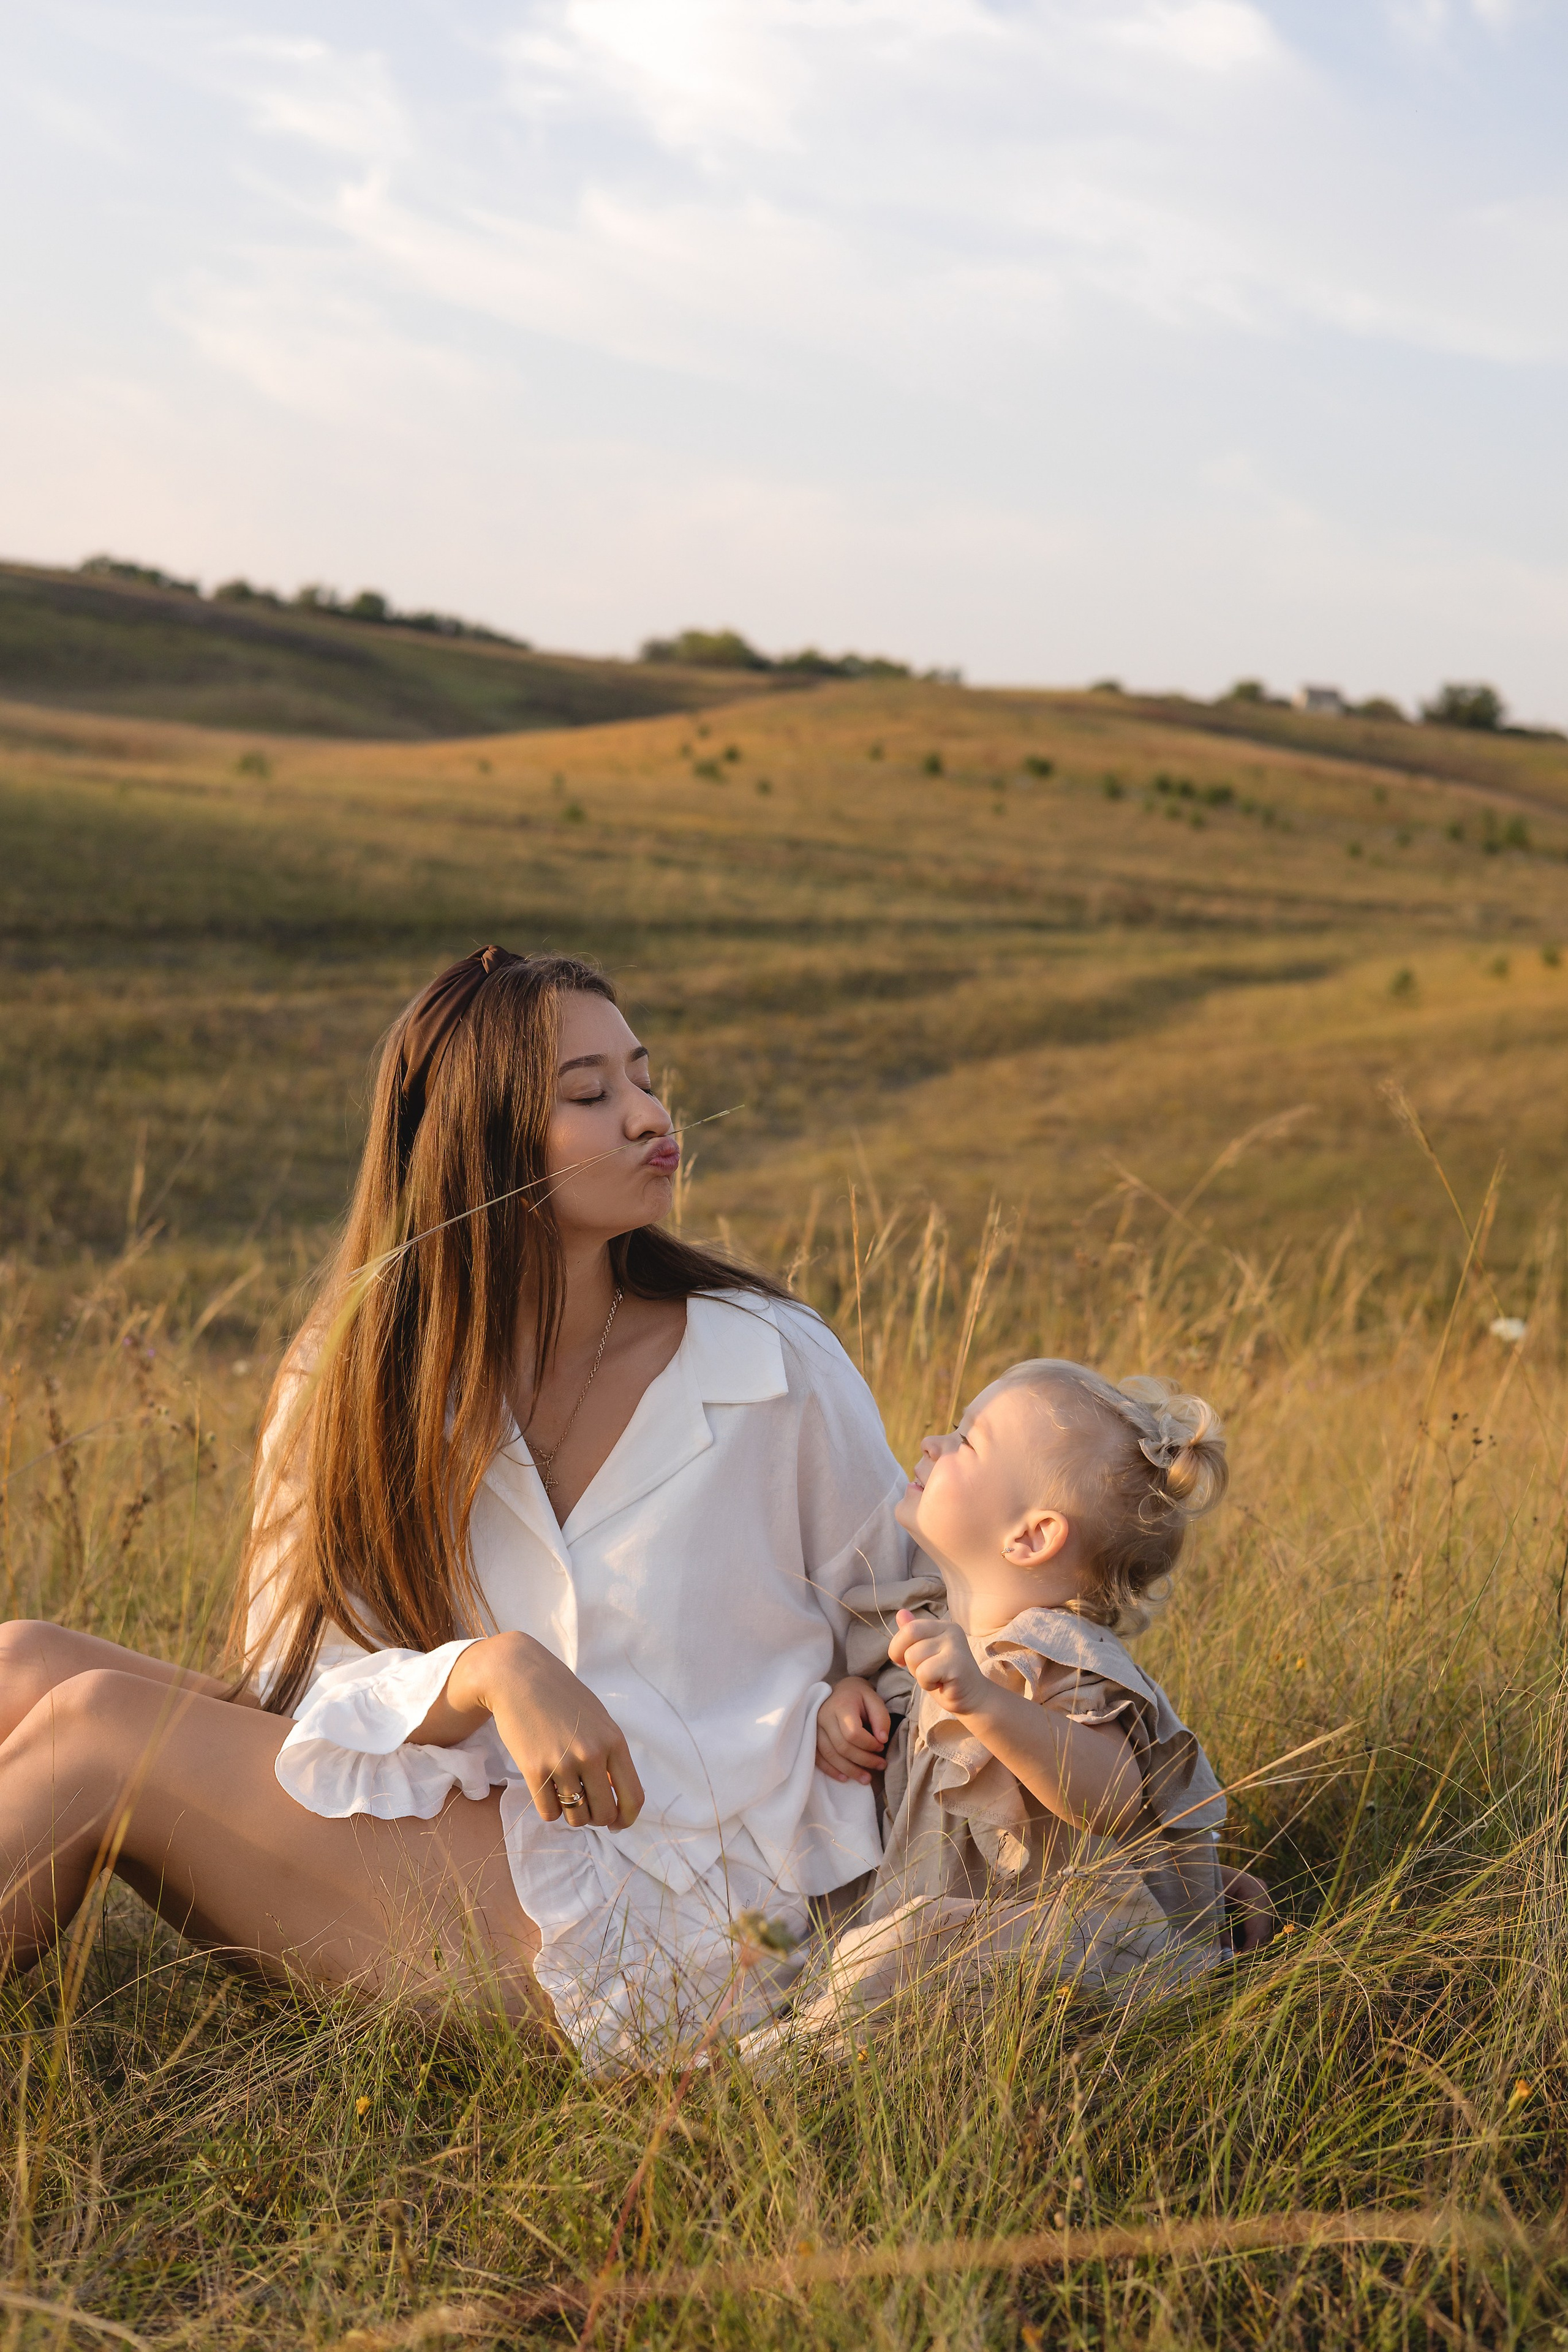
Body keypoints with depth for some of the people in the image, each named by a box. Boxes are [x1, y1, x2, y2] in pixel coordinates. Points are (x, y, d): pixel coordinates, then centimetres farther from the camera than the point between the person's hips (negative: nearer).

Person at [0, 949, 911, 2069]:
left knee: (94, 1727, -19)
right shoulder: (357, 1384, 4)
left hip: (672, 1923, -4)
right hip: (467, 1834, 4)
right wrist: (486, 1672, -25)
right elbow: (313, 1674, -5)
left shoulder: (776, 1367, -3)